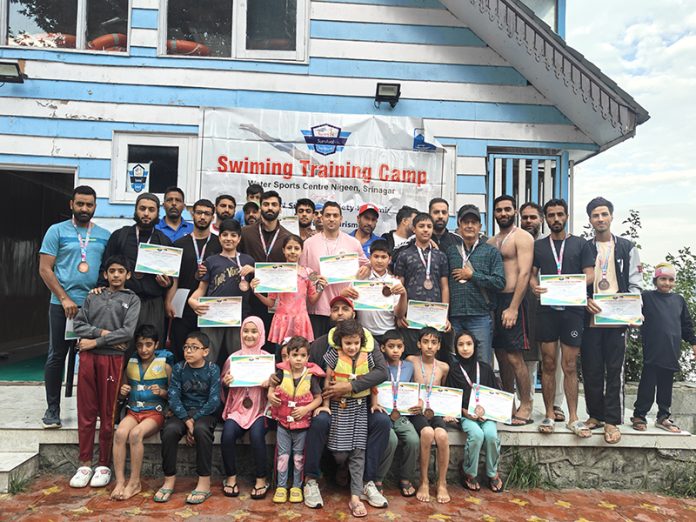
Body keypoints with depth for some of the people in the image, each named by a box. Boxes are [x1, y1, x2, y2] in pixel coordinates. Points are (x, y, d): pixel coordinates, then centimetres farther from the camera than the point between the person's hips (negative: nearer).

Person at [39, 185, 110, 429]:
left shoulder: (104, 235, 9)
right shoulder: (57, 231, 1)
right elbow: (45, 269, -4)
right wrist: (64, 298, -11)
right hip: (62, 304, -2)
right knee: (56, 356, 5)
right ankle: (52, 408, 16)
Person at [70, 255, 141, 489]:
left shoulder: (132, 299, 6)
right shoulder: (93, 297, 16)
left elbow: (127, 332, -6)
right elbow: (78, 324, 6)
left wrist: (96, 342, -8)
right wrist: (102, 332, -9)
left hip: (113, 358, -2)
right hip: (88, 358, 3)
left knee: (107, 415, 3)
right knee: (86, 413, 5)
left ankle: (104, 465, 12)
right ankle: (85, 463, 15)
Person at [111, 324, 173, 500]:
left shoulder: (164, 365, 1)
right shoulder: (130, 364, 11)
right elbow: (122, 396, 21)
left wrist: (161, 391, -16)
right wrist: (122, 392, -3)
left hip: (155, 412, -3)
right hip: (133, 411, 3)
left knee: (135, 434, -31)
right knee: (120, 433, -28)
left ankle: (135, 483, -18)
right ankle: (120, 482, -22)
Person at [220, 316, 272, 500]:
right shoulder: (233, 358, 8)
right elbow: (225, 391, 12)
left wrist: (269, 384, -17)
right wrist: (225, 383, -11)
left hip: (260, 409, -1)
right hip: (237, 408, 2)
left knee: (256, 435, -29)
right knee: (227, 434, -26)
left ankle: (261, 479, -10)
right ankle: (231, 477, -5)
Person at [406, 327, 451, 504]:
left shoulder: (443, 367, 8)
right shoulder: (411, 361, 1)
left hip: (436, 412, 2)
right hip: (416, 411, -2)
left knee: (442, 435, -31)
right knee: (427, 433, -34)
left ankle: (442, 483, -10)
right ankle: (424, 482, -16)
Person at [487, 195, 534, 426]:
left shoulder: (522, 237, -5)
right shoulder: (491, 242, 18)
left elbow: (524, 273, -14)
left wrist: (513, 308, -20)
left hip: (512, 300, -7)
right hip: (494, 301, 7)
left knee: (514, 356, -8)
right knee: (502, 355, 10)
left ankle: (526, 407, 3)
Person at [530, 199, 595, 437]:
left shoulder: (580, 244, 11)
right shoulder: (538, 245, 14)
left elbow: (590, 274, 4)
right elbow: (531, 274, 11)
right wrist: (534, 286, -12)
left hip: (572, 308, -1)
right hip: (546, 309, 1)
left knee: (570, 366, 1)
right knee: (548, 365, 4)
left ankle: (573, 418, 9)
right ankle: (549, 415, 12)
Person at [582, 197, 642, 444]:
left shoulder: (627, 248, 9)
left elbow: (635, 284, 6)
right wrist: (585, 301, -11)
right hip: (590, 318, 1)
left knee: (614, 370, 0)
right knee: (591, 370, 6)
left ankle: (611, 421, 5)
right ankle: (595, 415, 19)